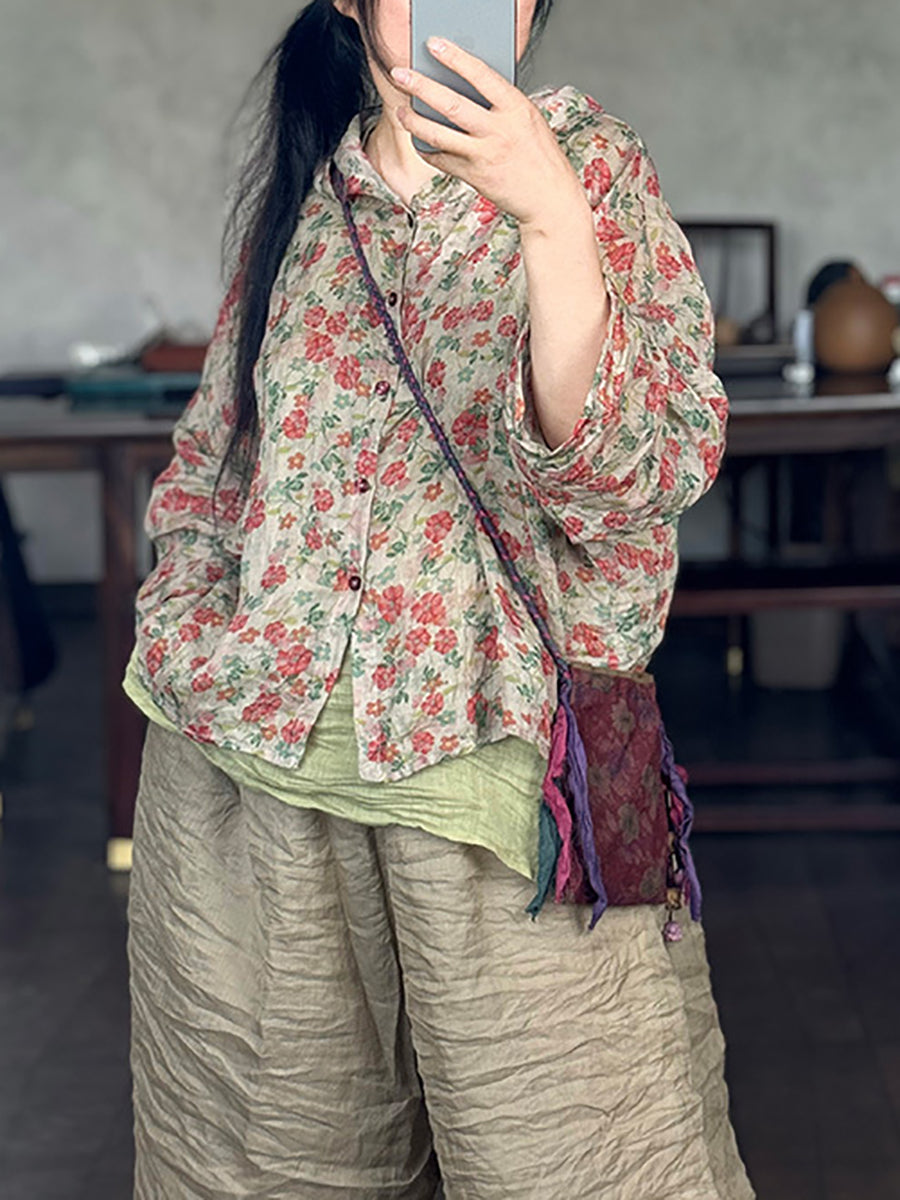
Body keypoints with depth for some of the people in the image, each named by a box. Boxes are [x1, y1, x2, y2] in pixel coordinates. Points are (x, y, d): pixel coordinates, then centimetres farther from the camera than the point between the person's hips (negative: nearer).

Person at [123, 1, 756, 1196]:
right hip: (250, 730, 4)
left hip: (490, 736, -3)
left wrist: (550, 218, -29)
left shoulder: (596, 167, -3)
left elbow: (634, 469, -17)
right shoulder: (300, 184, 8)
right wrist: (188, 637, 6)